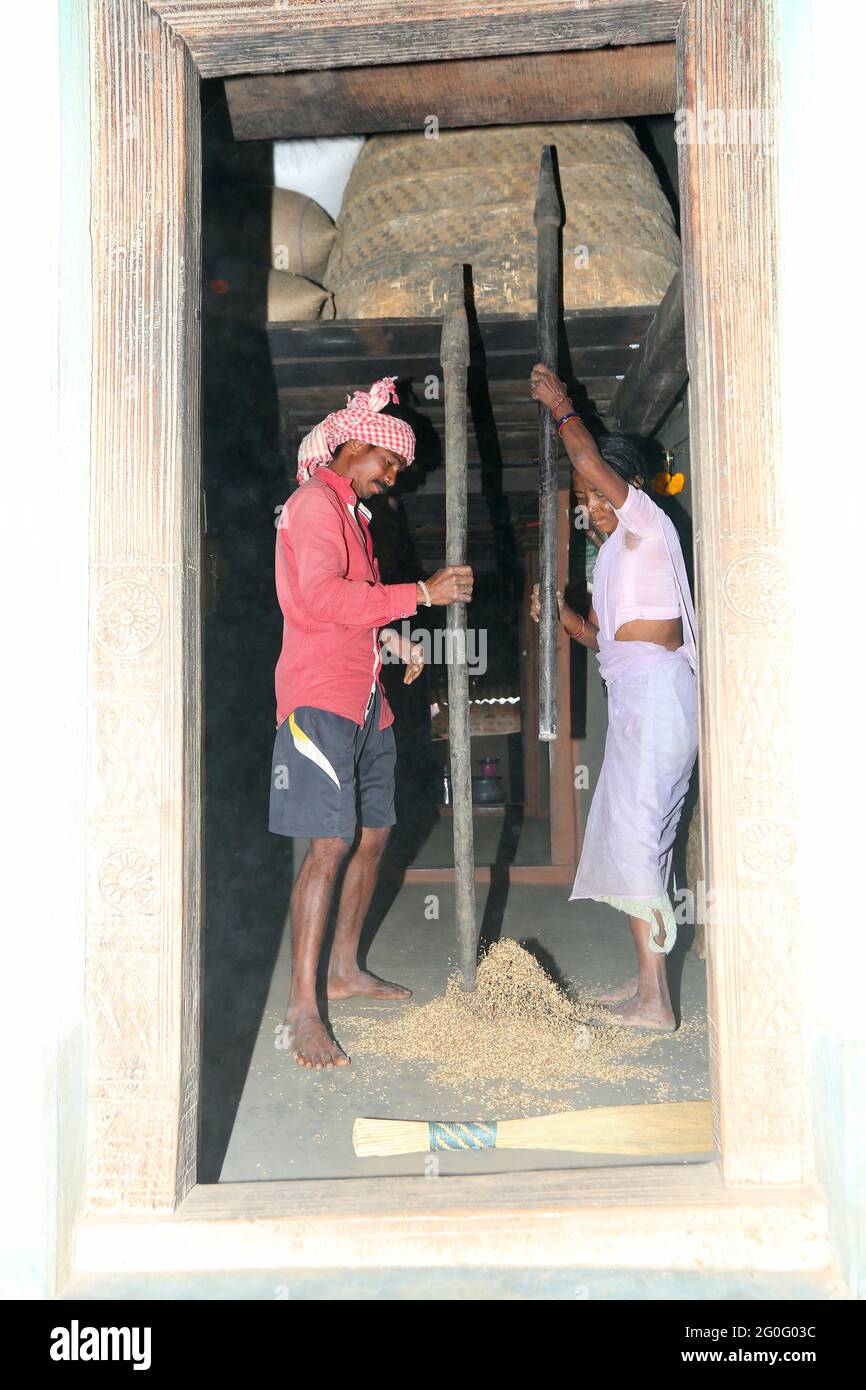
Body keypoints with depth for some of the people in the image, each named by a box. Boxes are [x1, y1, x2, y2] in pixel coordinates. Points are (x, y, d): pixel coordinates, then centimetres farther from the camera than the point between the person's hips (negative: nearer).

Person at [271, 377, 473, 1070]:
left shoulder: (351, 511, 23)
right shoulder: (316, 501, -7)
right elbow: (321, 598, -23)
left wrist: (389, 638, 12)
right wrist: (421, 593, -21)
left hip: (365, 697, 10)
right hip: (322, 696, -10)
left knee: (374, 831, 13)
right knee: (331, 842, -15)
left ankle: (345, 968, 27)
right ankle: (302, 1012, -11)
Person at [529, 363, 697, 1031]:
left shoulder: (647, 521, -2)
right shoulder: (617, 551, 24)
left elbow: (590, 459, -13)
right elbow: (604, 637, 24)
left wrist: (561, 405, 3)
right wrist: (561, 613, 8)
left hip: (654, 687, -10)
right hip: (635, 694, 10)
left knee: (631, 833, -14)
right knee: (642, 833, 10)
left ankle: (655, 1002, -14)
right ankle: (647, 979, 17)